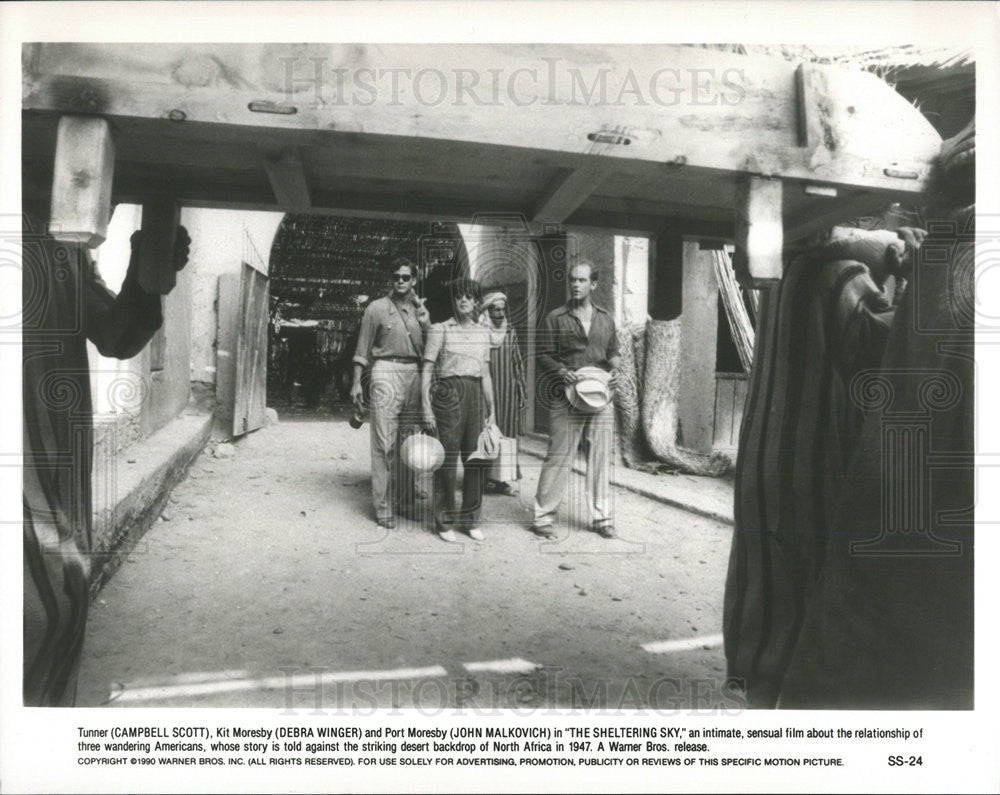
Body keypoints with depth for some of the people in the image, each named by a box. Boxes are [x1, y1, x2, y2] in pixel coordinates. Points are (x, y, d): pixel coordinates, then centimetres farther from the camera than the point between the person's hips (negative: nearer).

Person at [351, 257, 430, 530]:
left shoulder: (420, 310, 16)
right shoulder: (377, 308, 5)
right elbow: (363, 349, 4)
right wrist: (356, 382, -1)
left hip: (414, 374, 4)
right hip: (386, 372, -4)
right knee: (385, 442, -8)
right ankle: (383, 506, -3)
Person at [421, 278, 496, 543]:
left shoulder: (483, 332, 14)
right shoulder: (440, 330, 1)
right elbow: (427, 370, 0)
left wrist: (492, 410, 15)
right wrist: (426, 408, -7)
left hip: (475, 394, 4)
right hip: (448, 394, -4)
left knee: (475, 459, 3)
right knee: (447, 458, -4)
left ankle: (470, 519, 16)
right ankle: (444, 521, 8)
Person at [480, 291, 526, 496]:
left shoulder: (510, 332, 11)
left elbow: (518, 364, 14)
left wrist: (521, 392, 10)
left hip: (508, 393, 4)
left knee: (508, 431, 3)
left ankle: (503, 477, 9)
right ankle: (486, 477, 5)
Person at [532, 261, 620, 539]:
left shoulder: (605, 318, 14)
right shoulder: (555, 318, 2)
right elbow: (543, 356, 0)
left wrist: (614, 370, 1)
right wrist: (562, 372, -17)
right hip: (566, 398, -4)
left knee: (601, 458, 7)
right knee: (558, 457, -3)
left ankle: (602, 517, 18)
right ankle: (543, 517, 8)